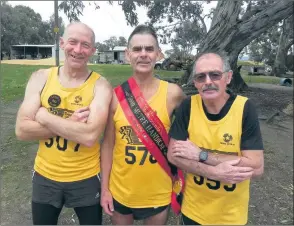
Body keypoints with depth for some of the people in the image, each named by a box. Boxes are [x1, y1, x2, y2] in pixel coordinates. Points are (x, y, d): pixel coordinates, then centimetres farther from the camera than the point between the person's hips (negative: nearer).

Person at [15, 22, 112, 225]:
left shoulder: (100, 85, -14)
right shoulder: (41, 77, -5)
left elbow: (90, 136, -28)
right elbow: (22, 130, -12)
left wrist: (44, 116, -19)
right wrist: (70, 124, -22)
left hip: (86, 178, -2)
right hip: (44, 176, 3)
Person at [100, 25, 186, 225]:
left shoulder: (172, 93, -13)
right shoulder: (116, 95, -10)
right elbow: (108, 144, -3)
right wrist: (104, 188, 0)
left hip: (158, 193, -1)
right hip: (120, 191, 1)